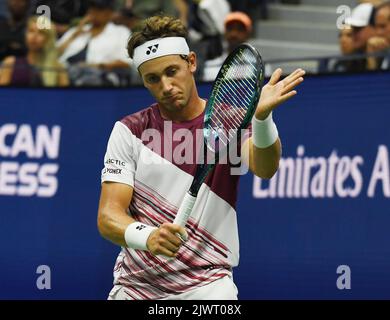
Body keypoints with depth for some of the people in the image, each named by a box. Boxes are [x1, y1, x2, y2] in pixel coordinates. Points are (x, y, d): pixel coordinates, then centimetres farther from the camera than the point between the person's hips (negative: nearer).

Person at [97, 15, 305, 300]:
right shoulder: (129, 131, 2)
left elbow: (264, 168, -21)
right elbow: (108, 216, -7)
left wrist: (262, 116, -42)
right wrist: (147, 236, -29)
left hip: (207, 284, -1)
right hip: (135, 284, 1)